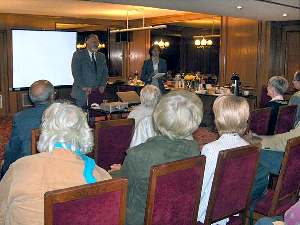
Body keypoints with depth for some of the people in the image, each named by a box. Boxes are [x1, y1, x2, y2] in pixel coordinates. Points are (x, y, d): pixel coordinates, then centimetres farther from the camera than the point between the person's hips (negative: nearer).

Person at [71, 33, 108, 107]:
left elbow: (105, 73, 12)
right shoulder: (78, 54, 0)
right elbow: (76, 73, -8)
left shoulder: (101, 56, 15)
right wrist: (83, 87, -17)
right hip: (82, 93, -4)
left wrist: (102, 86, -5)